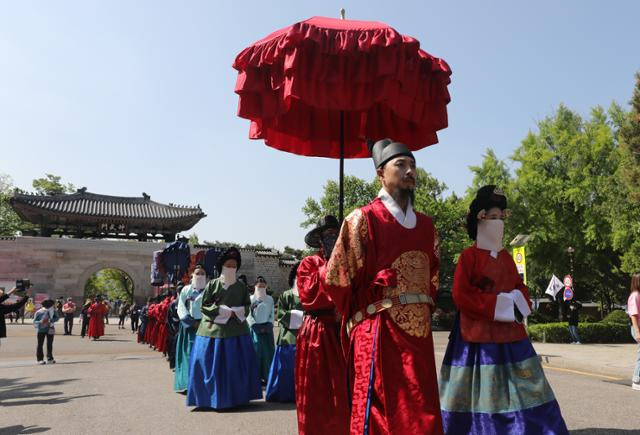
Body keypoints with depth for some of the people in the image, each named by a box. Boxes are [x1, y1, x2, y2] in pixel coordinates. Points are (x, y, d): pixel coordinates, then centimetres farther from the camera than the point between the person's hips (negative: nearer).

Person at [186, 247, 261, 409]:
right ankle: (213, 397, 11)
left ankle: (237, 397, 15)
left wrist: (237, 312, -7)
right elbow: (204, 305, -1)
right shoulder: (212, 284, 1)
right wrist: (220, 310, -13)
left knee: (237, 364, 4)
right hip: (215, 329, -2)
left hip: (236, 330, 3)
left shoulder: (241, 286, 10)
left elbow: (247, 305, 12)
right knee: (213, 364, -1)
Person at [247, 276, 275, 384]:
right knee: (256, 352, -3)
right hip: (255, 328, -3)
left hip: (267, 328, 3)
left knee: (268, 352, 3)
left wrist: (269, 325, -5)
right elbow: (248, 315, -4)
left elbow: (272, 314, 8)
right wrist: (255, 326, -11)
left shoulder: (270, 299, 8)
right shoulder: (251, 299, -1)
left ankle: (266, 376, 11)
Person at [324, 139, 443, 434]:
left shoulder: (426, 225, 14)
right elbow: (336, 278, -2)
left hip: (420, 331, 6)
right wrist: (360, 316, 9)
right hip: (379, 332, -6)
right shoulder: (364, 219, -5)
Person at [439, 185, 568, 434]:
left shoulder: (506, 257, 14)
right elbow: (461, 295, -14)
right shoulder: (469, 256, -6)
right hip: (478, 336, -6)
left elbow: (521, 289, 17)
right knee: (481, 394, 0)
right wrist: (497, 304, -16)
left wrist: (518, 304, -5)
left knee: (522, 394, 7)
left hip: (510, 335, 6)